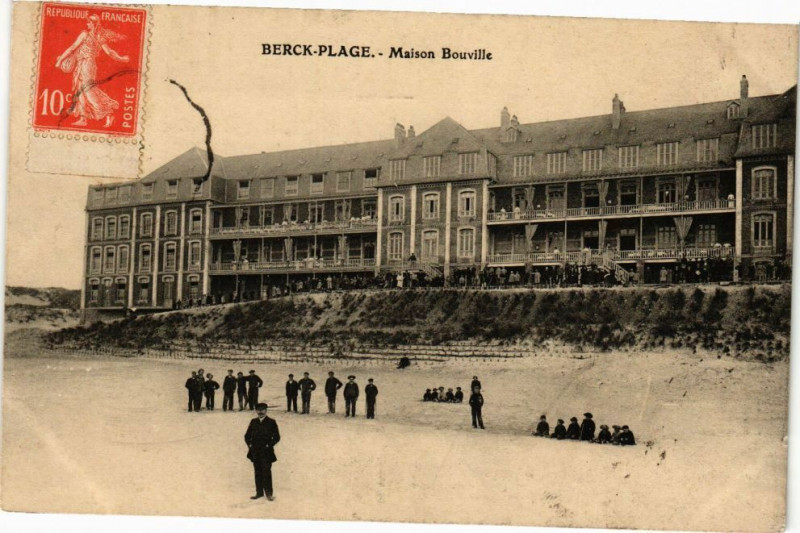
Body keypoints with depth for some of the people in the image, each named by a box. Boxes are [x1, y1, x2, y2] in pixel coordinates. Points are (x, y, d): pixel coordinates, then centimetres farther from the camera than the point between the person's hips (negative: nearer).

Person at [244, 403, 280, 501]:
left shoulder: (271, 422, -1)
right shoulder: (253, 422, 10)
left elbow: (277, 437, -3)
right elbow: (247, 435, 17)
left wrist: (269, 445, -10)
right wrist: (249, 444, 3)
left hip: (266, 452, -4)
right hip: (255, 452, 4)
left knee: (266, 472, -6)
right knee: (257, 472, 8)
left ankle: (268, 493, 1)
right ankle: (259, 492, 15)